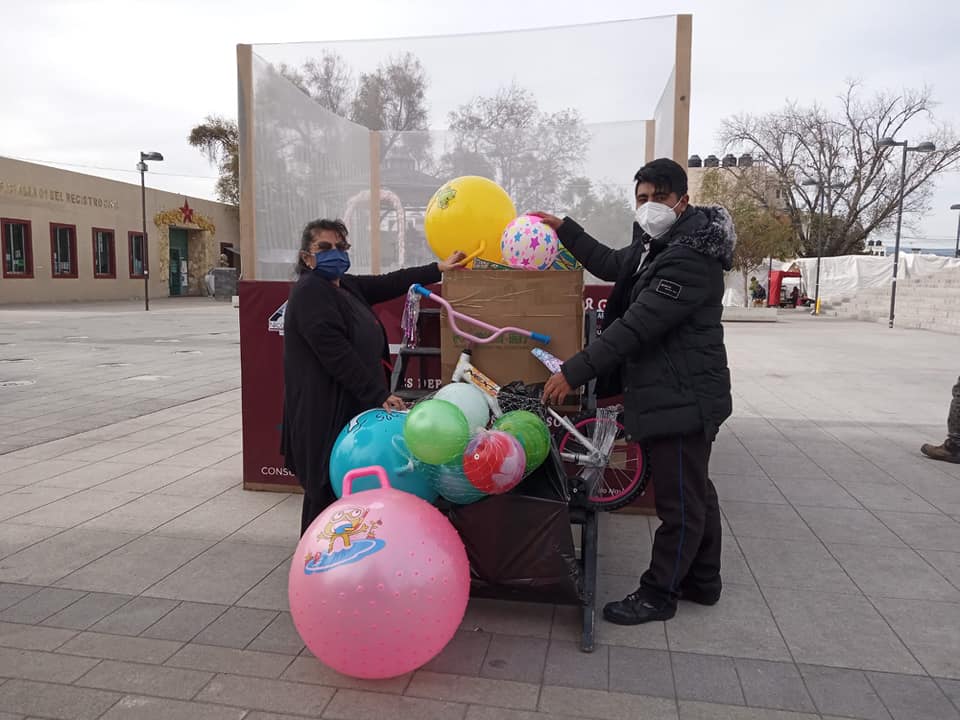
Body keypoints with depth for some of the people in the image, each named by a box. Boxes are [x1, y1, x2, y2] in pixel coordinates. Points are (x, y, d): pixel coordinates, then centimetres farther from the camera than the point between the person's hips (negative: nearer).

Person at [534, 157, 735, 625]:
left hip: (682, 397, -11)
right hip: (671, 392, 11)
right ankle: (703, 581, 35)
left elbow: (636, 326, -27)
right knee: (694, 492, 20)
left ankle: (657, 594, 16)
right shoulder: (655, 244, 12)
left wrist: (574, 373, -27)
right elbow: (612, 264, 29)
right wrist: (563, 228, 24)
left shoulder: (689, 258, -22)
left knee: (678, 500, 2)